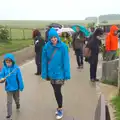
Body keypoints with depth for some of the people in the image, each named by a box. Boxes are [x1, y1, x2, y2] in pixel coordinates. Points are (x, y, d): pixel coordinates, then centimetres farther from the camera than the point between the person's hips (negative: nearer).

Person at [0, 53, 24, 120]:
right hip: (9, 88, 0)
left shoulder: (16, 68, -20)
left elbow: (20, 78, -14)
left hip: (16, 87, 0)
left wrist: (21, 87, -9)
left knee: (16, 98, 25)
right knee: (9, 102, 1)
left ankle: (17, 104, 58)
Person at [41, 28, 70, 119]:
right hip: (51, 73, 4)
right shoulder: (47, 47, -6)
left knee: (57, 91, -1)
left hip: (59, 73, -4)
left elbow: (66, 61, -13)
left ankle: (60, 109, 21)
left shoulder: (63, 47, -15)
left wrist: (67, 74, -13)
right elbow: (44, 61, -1)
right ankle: (60, 107, 38)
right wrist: (45, 73, -1)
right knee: (56, 91, 18)